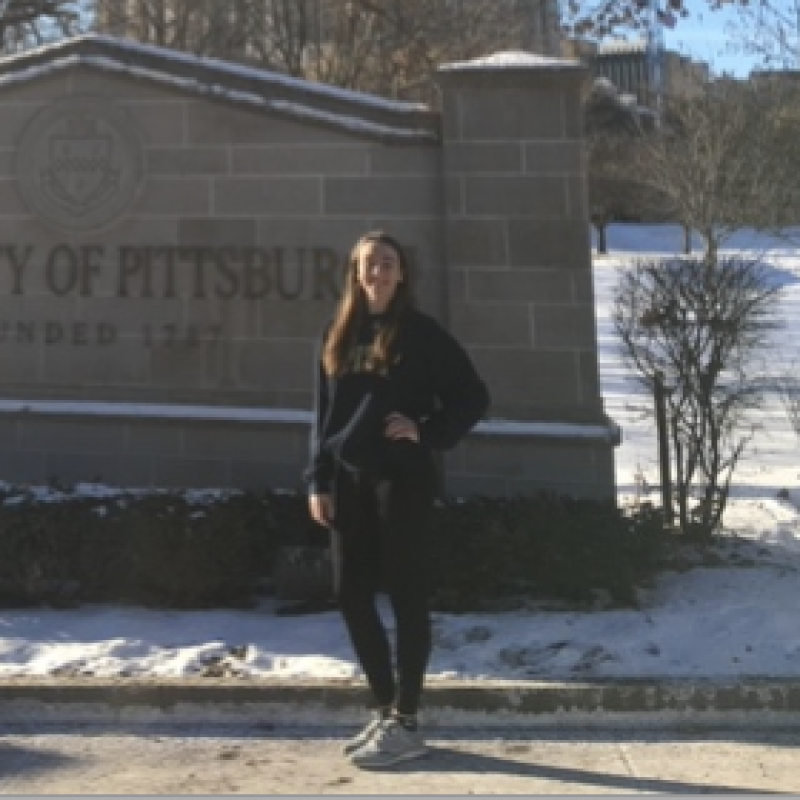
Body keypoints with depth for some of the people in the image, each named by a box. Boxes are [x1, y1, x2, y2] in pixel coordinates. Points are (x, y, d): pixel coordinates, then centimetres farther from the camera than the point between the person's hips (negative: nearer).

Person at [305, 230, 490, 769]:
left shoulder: (421, 333, -1)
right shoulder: (338, 335, 13)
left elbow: (473, 396, 0)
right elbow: (324, 413, 13)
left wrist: (426, 434, -11)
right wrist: (319, 480, 6)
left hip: (402, 479, -5)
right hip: (349, 480, 6)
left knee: (406, 596, -1)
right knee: (352, 595, 7)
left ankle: (406, 723, 6)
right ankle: (385, 709, 22)